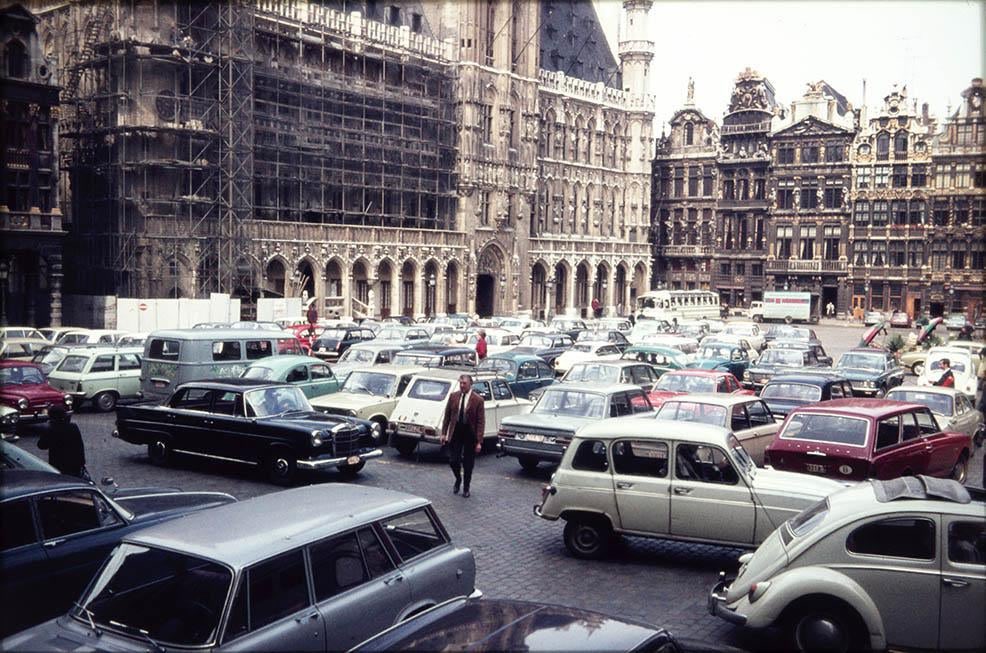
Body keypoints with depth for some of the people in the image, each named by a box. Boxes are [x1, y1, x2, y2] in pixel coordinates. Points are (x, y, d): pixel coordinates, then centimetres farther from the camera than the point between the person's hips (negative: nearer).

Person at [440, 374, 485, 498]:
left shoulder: (478, 400, -11)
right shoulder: (453, 396, 0)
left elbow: (481, 422, -10)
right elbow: (447, 416, 7)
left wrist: (479, 442, -14)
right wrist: (444, 433, 4)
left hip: (470, 434, -2)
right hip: (455, 432, 2)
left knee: (468, 463, 7)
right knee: (453, 460, 0)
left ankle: (466, 488, 25)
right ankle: (458, 479, 30)